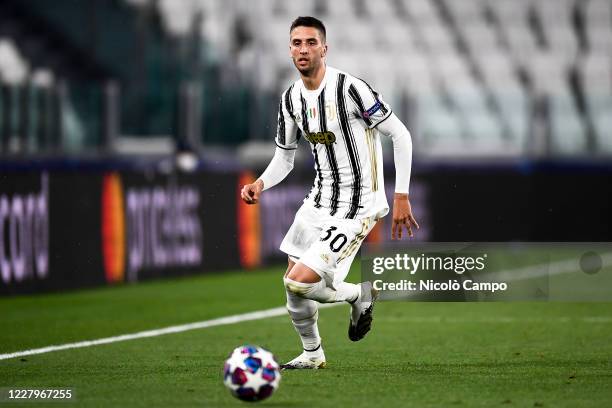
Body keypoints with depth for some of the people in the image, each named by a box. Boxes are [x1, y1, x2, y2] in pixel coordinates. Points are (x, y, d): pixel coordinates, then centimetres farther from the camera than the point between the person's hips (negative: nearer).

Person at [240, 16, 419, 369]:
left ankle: (360, 294, 11)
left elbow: (401, 135, -15)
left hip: (357, 208, -8)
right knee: (293, 284, 15)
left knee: (299, 282, -17)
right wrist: (261, 184, -6)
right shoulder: (291, 99, 3)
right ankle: (312, 354, 38)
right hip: (320, 200, 8)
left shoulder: (350, 89, -20)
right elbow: (285, 157, 15)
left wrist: (402, 196, -15)